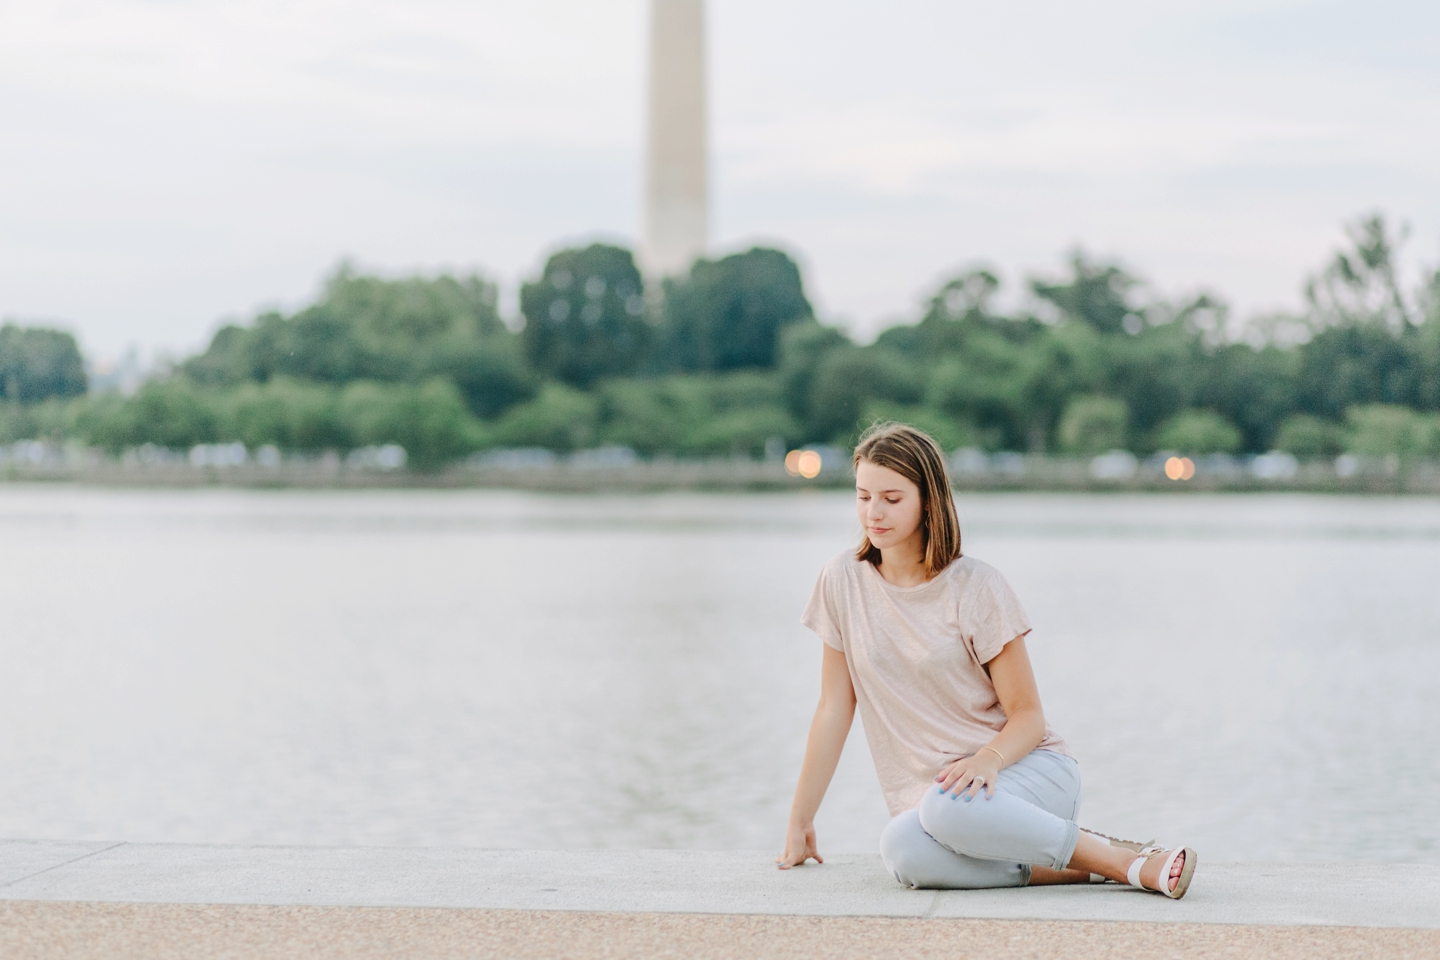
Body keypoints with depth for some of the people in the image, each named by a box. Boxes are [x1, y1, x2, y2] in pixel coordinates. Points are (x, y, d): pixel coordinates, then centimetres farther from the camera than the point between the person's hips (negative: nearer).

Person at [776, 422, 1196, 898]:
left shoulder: (976, 587, -5)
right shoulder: (843, 581, 5)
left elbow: (1027, 715, -3)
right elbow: (835, 707, 9)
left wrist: (987, 760, -26)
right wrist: (799, 822, 7)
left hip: (1030, 770, -2)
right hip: (931, 796, 3)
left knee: (950, 805, -40)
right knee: (902, 851, -35)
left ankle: (1121, 860, -21)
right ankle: (1069, 870, -19)